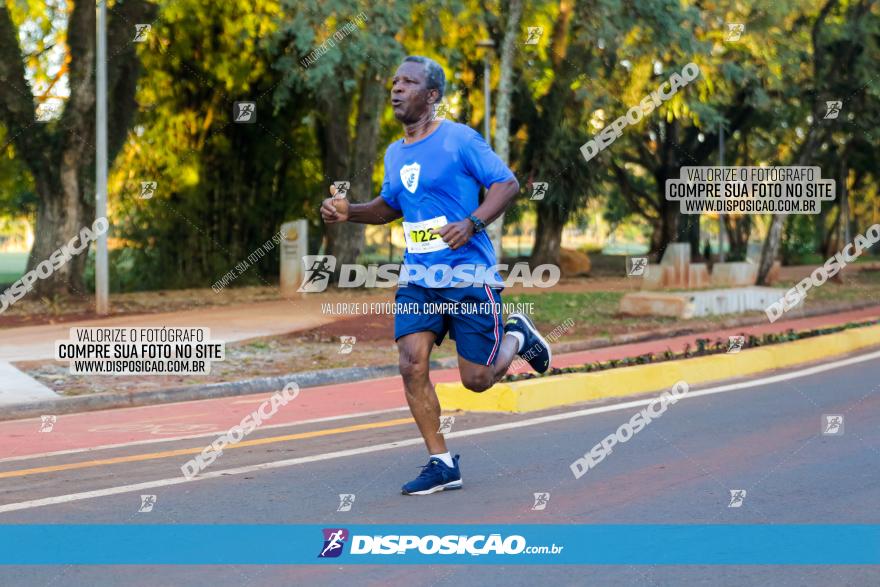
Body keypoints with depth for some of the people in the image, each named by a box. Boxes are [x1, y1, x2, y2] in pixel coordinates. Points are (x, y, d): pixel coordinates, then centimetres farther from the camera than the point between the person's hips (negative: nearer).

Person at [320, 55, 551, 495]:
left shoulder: (460, 139, -10)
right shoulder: (395, 153, 11)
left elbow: (507, 183, -9)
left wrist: (472, 223, -23)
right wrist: (350, 212, 9)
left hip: (469, 275, -6)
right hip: (418, 277, 6)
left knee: (476, 379, -1)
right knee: (412, 364, -11)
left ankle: (517, 336, 32)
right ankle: (442, 464, 0)